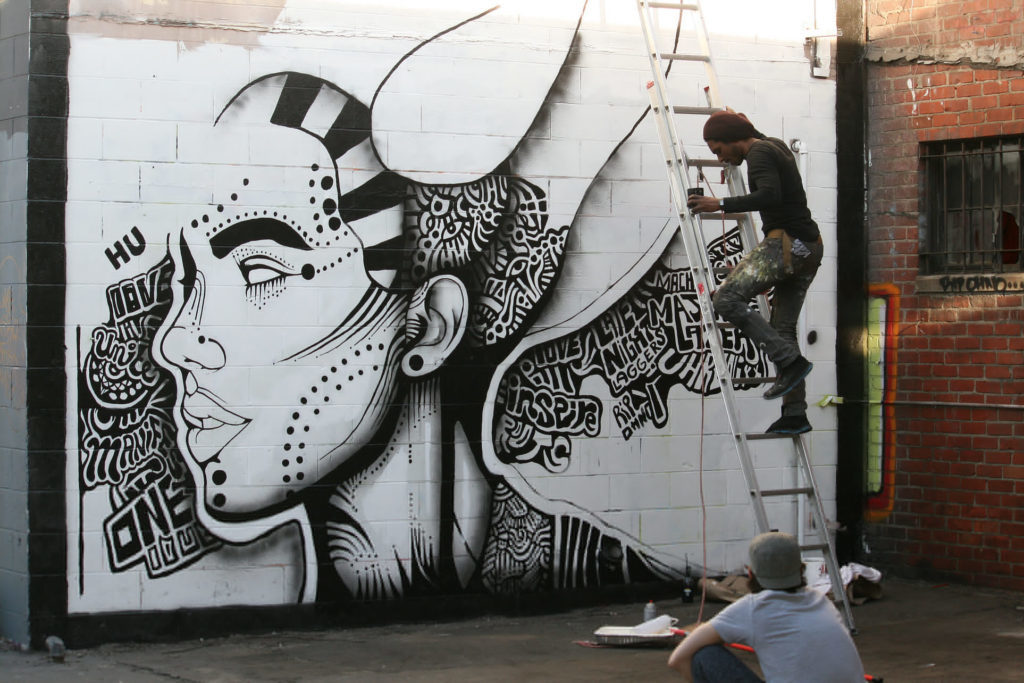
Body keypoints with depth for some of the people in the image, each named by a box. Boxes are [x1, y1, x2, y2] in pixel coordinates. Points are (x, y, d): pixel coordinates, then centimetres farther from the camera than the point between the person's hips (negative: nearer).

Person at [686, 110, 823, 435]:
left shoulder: (759, 154, -9)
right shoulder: (775, 146, 21)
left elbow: (770, 195, -26)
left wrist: (721, 204, -26)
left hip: (786, 244, -10)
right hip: (809, 248, 10)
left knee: (727, 299, -15)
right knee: (783, 329, 11)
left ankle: (790, 361, -18)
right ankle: (795, 413, 8)